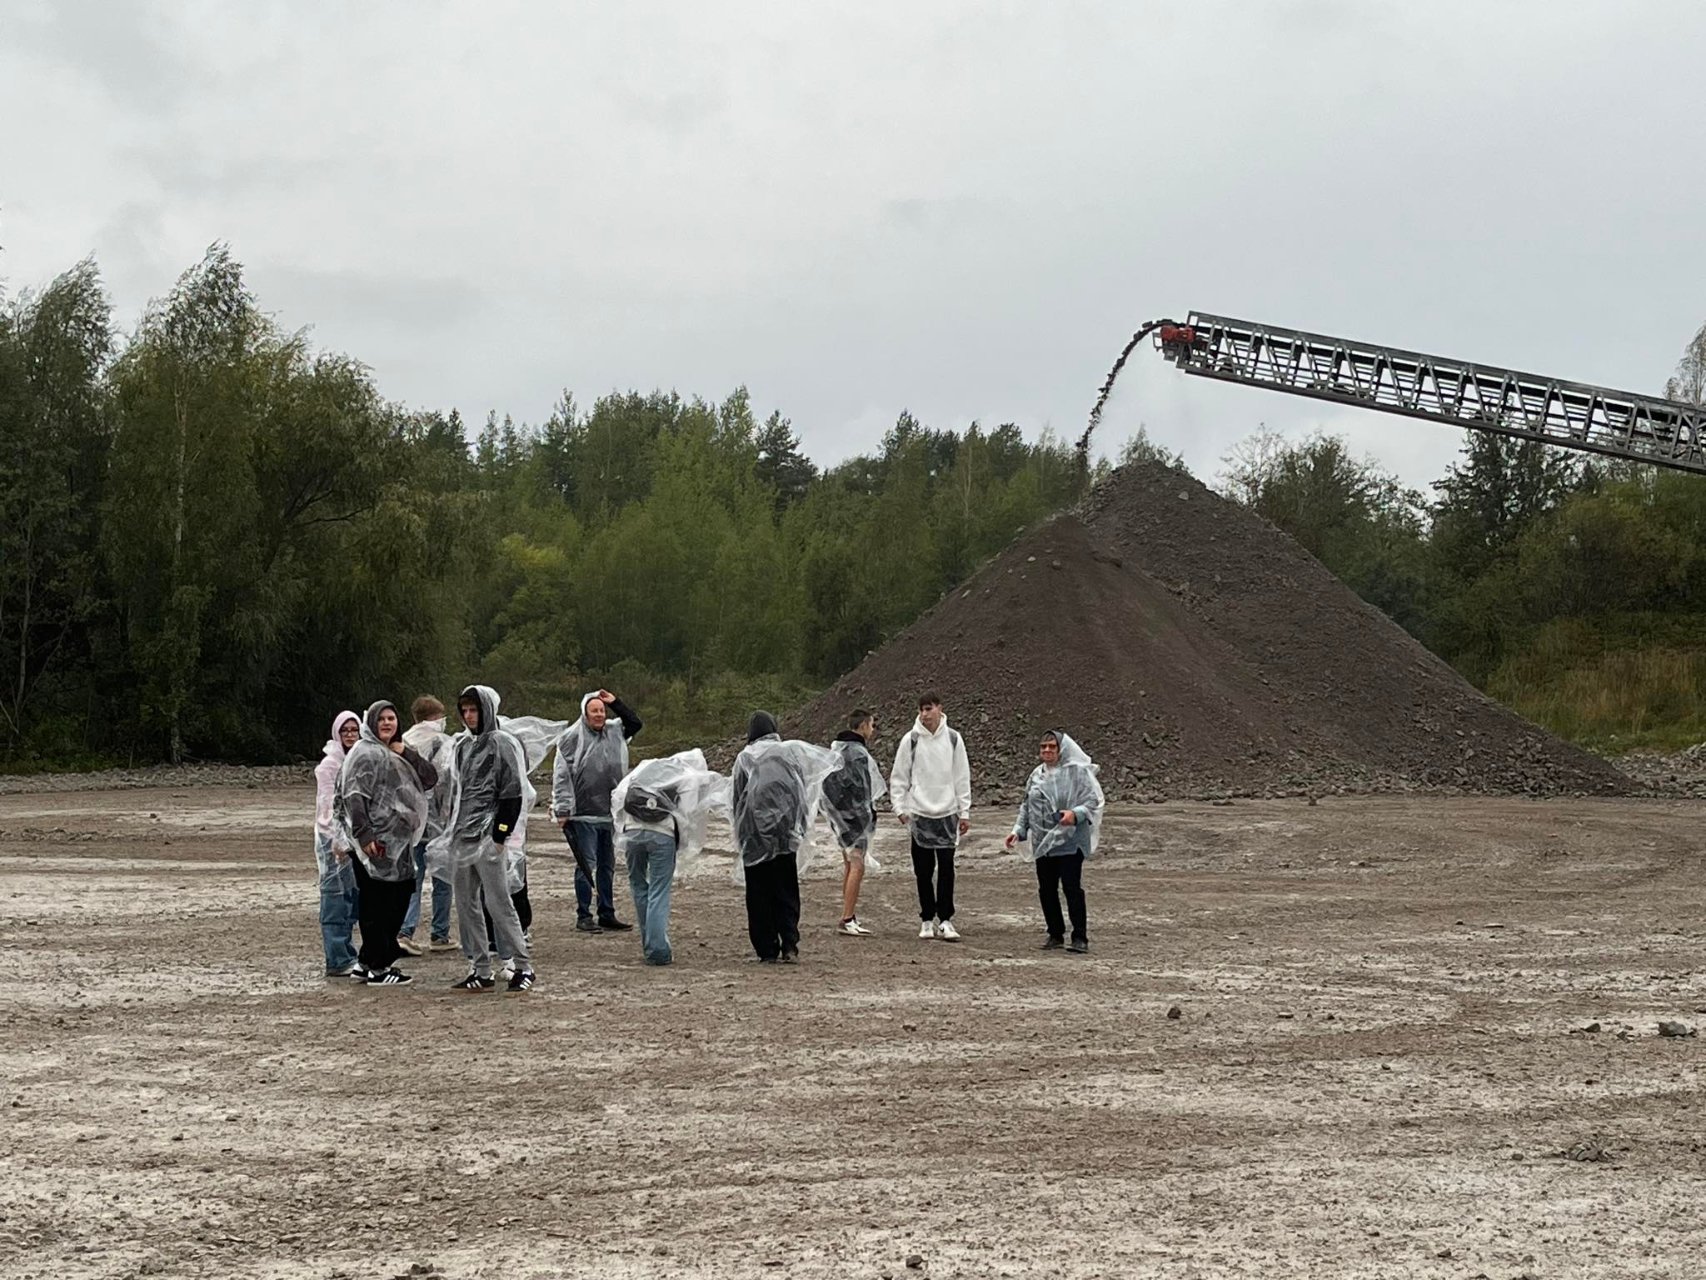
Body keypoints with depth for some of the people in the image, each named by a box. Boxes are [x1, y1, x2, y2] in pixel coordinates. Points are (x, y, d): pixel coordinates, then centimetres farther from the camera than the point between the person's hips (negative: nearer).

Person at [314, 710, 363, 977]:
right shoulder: (330, 764, -9)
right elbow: (327, 805, -13)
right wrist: (339, 841, -17)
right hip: (333, 837, -8)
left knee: (354, 896, 9)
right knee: (336, 897, -7)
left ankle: (347, 956, 16)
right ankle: (338, 961, -6)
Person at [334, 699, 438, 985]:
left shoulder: (398, 754, 18)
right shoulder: (366, 753, -8)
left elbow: (431, 778, 9)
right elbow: (353, 796, -16)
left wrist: (407, 753, -4)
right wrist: (364, 836, -23)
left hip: (397, 841, 9)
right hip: (375, 841, -9)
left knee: (400, 896, 13)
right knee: (376, 902, -6)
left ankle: (375, 959, 23)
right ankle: (376, 968, -1)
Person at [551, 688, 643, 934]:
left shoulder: (615, 732, 8)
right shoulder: (572, 738, -8)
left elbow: (635, 723, 22)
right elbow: (561, 776, -9)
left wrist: (616, 703, 8)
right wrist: (563, 809, -13)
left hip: (610, 813, 6)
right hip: (584, 815, -6)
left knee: (607, 865, 12)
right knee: (586, 865, -3)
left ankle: (607, 914, 20)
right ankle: (584, 916, 3)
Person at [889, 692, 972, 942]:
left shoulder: (953, 739, 3)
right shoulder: (911, 740, 0)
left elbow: (962, 777, 7)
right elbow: (898, 778, 5)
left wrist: (964, 812, 4)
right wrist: (900, 808, -3)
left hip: (947, 813, 0)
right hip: (920, 814, 0)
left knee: (946, 868, -4)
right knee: (923, 870, 3)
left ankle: (945, 920, 0)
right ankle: (927, 920, 12)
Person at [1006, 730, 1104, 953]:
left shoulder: (1077, 772, -7)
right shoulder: (1037, 775, 13)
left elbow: (1093, 800, -10)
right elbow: (1026, 806, 21)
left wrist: (1076, 813, -26)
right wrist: (1018, 830, 13)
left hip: (1070, 841, -6)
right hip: (1042, 841, 6)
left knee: (1072, 888, -8)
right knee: (1046, 890, 8)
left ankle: (1080, 937, -2)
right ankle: (1055, 935, 21)